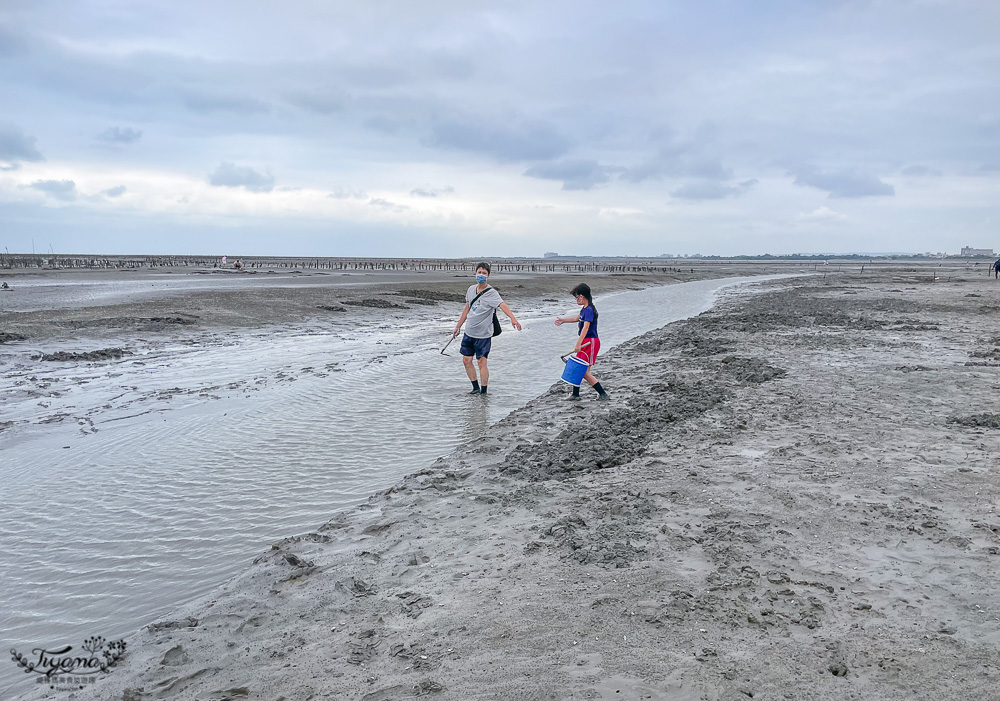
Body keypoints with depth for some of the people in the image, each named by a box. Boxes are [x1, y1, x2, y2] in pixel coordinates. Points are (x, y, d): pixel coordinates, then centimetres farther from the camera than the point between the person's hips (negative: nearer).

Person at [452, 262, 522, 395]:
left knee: (481, 362, -6)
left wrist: (513, 318, -50)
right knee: (466, 360, 8)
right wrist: (458, 326, 21)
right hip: (469, 332, 7)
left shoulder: (491, 293, -14)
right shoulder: (471, 289, 6)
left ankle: (483, 391, 4)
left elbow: (502, 305, -32)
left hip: (483, 334, -7)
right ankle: (476, 387, 20)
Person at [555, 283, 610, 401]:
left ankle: (603, 394, -6)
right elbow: (577, 318, 32)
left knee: (585, 372, -10)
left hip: (590, 342, -10)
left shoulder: (589, 310, -19)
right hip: (584, 342, 10)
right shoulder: (585, 309, 12)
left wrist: (578, 344, -38)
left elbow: (586, 327, -30)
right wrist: (564, 320, 45)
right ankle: (575, 394, 27)